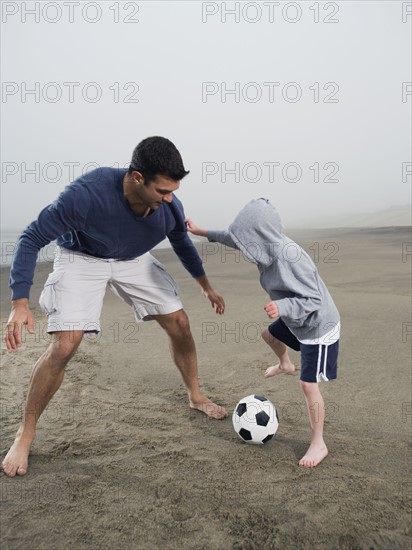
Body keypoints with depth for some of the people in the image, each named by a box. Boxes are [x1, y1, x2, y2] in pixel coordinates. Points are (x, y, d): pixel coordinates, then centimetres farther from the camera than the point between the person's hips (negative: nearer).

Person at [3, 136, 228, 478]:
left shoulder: (170, 206, -22)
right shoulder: (86, 194, -37)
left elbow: (182, 244, 2)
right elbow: (33, 238, -25)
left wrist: (206, 286, 11)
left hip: (135, 260, 4)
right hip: (82, 259, -4)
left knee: (180, 324, 0)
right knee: (65, 345, -18)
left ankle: (196, 397, 26)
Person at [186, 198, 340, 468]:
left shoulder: (290, 257, -36)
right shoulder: (271, 246, -10)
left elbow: (314, 300, -31)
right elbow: (236, 239, 7)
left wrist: (282, 307, -47)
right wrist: (204, 232, 12)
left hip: (319, 327, -9)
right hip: (298, 321, 9)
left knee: (309, 384, -5)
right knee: (269, 334, 30)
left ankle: (318, 444, 12)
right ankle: (285, 364, 59)